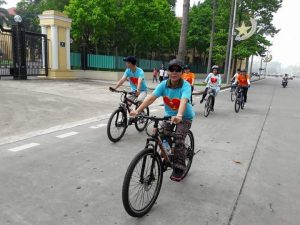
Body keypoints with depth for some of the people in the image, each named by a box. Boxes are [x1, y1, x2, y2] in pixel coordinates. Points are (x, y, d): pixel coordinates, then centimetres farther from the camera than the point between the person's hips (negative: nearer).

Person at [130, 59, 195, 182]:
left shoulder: (185, 86, -25)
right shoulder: (164, 84, -15)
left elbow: (183, 101, -43)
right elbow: (151, 98, -26)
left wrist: (179, 116, -63)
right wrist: (137, 110, -38)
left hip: (185, 117, -4)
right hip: (169, 115, 4)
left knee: (179, 140, -17)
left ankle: (179, 168, 1)